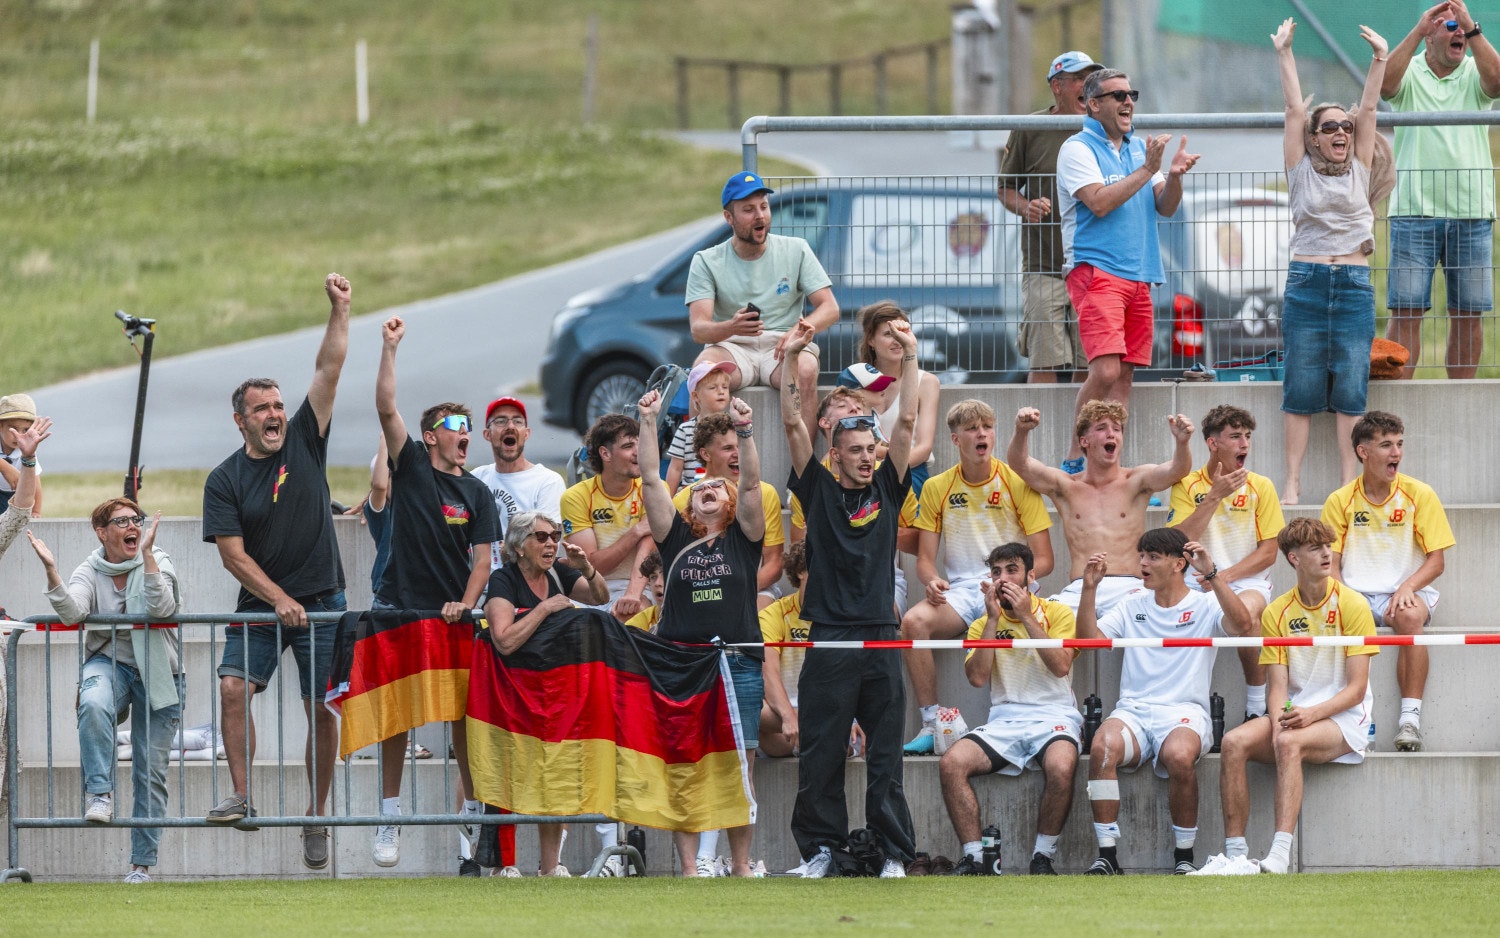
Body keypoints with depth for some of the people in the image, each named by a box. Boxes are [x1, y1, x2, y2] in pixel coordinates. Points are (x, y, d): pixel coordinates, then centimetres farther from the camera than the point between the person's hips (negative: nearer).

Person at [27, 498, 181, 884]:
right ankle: (99, 794, -29)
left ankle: (142, 863, 5)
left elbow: (161, 607, -23)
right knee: (94, 705, -38)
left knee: (151, 771, -2)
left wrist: (146, 553, -30)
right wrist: (50, 571, -32)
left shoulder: (157, 563, -3)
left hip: (156, 672, 0)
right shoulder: (91, 572, 0)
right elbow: (71, 612, -19)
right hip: (108, 663, 0)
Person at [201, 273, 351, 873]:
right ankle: (241, 797, -13)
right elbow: (234, 555, -6)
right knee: (234, 686, -18)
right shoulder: (225, 480, -1)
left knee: (320, 708, 0)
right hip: (259, 604, 0)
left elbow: (329, 371, -2)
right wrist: (279, 599, -15)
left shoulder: (303, 441, 3)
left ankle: (316, 818, 7)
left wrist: (339, 312, -10)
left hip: (321, 601, 0)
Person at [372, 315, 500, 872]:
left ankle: (477, 809, 7)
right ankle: (390, 815, 2)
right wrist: (390, 349, -13)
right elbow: (386, 409, -6)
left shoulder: (476, 494, 9)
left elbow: (482, 558, 5)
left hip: (454, 617, 2)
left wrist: (465, 604, -11)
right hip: (399, 610, -2)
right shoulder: (411, 467, 4)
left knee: (464, 713, 0)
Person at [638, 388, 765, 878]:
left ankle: (740, 864, 5)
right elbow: (651, 481, 4)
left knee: (739, 766, 0)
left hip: (740, 665, -1)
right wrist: (649, 424, -4)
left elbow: (751, 484, -3)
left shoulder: (743, 538, 10)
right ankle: (690, 866, -2)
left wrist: (745, 432, -16)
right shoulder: (676, 538, 12)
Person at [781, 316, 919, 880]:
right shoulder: (819, 490, 8)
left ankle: (894, 853, 5)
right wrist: (789, 361, -4)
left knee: (885, 752, 2)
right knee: (820, 752, 0)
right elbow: (793, 426, 2)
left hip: (880, 636, 1)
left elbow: (907, 423, 7)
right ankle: (821, 848, 7)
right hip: (829, 637, -1)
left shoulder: (886, 489, 12)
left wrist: (910, 357, 1)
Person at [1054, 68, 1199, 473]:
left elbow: (1165, 206, 13)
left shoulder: (1139, 149, 17)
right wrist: (1147, 170, -15)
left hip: (1139, 275, 7)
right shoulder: (1078, 148, -4)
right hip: (1095, 270, -7)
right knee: (1105, 370, -19)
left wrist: (1174, 176, -7)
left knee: (1124, 374, 4)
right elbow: (1099, 202, -16)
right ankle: (1075, 461, -10)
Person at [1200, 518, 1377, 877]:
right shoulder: (1277, 613, 7)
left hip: (1342, 718, -4)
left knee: (1290, 744, -36)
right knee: (1235, 742, -24)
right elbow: (1278, 686, 2)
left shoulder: (1352, 605, -4)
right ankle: (1235, 855, -25)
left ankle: (1279, 857, -46)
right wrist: (1279, 721, -20)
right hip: (1294, 715, 4)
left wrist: (1312, 713, -23)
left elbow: (1356, 688, -7)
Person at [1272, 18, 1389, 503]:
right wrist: (1285, 56, -2)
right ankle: (1293, 482, 1)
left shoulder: (1358, 169, 11)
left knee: (1351, 388, -1)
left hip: (1355, 285, 1)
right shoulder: (1302, 171, 6)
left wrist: (1379, 60, -3)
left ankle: (1349, 481, 0)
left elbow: (1368, 110, 4)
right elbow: (1295, 110, 2)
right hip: (1307, 282, -1)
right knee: (1301, 387, -1)